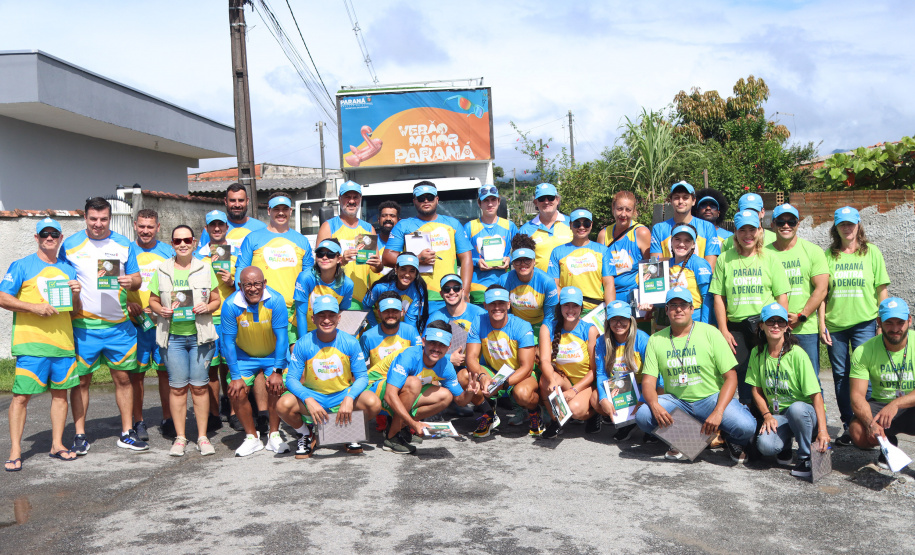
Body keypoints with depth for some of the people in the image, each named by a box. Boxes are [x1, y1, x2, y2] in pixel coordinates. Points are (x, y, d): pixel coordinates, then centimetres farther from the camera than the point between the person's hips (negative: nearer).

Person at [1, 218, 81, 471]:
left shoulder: (68, 269, 16)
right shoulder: (21, 266, 3)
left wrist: (75, 295, -1)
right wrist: (34, 307, -15)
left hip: (63, 341, 5)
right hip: (31, 342, -4)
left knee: (60, 392, 8)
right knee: (21, 395, -6)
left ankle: (57, 444, 19)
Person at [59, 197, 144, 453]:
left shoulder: (123, 244, 8)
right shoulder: (70, 245, 3)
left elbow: (137, 278, 10)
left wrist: (130, 281, -12)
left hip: (119, 325, 2)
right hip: (83, 324, -1)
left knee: (123, 377, 5)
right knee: (82, 379, 2)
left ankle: (127, 433, 14)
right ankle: (80, 435, 13)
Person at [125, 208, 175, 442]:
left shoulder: (168, 251, 8)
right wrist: (128, 304, -11)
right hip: (134, 323, 0)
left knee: (166, 370, 3)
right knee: (136, 373, 3)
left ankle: (168, 419, 14)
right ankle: (138, 421, 14)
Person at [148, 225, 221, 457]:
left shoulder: (205, 269, 8)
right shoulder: (162, 270, 8)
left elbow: (216, 299, 11)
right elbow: (153, 300, 12)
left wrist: (207, 307, -10)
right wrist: (160, 310, -9)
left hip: (200, 334, 0)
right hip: (172, 335, 0)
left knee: (200, 385, 0)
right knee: (177, 387, 1)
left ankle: (202, 437, 10)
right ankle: (180, 437, 12)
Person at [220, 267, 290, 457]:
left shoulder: (276, 300, -25)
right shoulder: (231, 305, -23)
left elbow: (281, 336, -21)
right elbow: (227, 342, -17)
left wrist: (277, 371, -24)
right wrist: (235, 376, -19)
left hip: (273, 354, -1)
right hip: (243, 355, 1)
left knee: (275, 388, -18)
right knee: (236, 392, -12)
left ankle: (274, 436, 1)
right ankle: (252, 438, 8)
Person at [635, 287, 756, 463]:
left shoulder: (710, 333, -4)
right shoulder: (656, 340, 3)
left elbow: (731, 377, -7)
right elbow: (648, 382, -1)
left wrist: (718, 412, -22)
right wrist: (655, 406, -25)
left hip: (711, 398, -2)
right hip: (675, 401, 2)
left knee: (746, 426, -29)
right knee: (642, 417, -26)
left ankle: (733, 441, 11)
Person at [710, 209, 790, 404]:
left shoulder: (770, 259, 7)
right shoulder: (724, 259, 7)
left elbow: (781, 297, 5)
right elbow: (718, 297, 5)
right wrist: (723, 330, -1)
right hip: (736, 327, 1)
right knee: (742, 374, 2)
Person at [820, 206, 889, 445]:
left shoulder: (872, 252, 4)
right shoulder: (829, 255, 6)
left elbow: (882, 290, 4)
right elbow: (822, 292, 6)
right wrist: (822, 323, 0)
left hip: (864, 322, -2)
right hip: (835, 324, 2)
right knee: (841, 376, 6)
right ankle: (848, 426, 16)